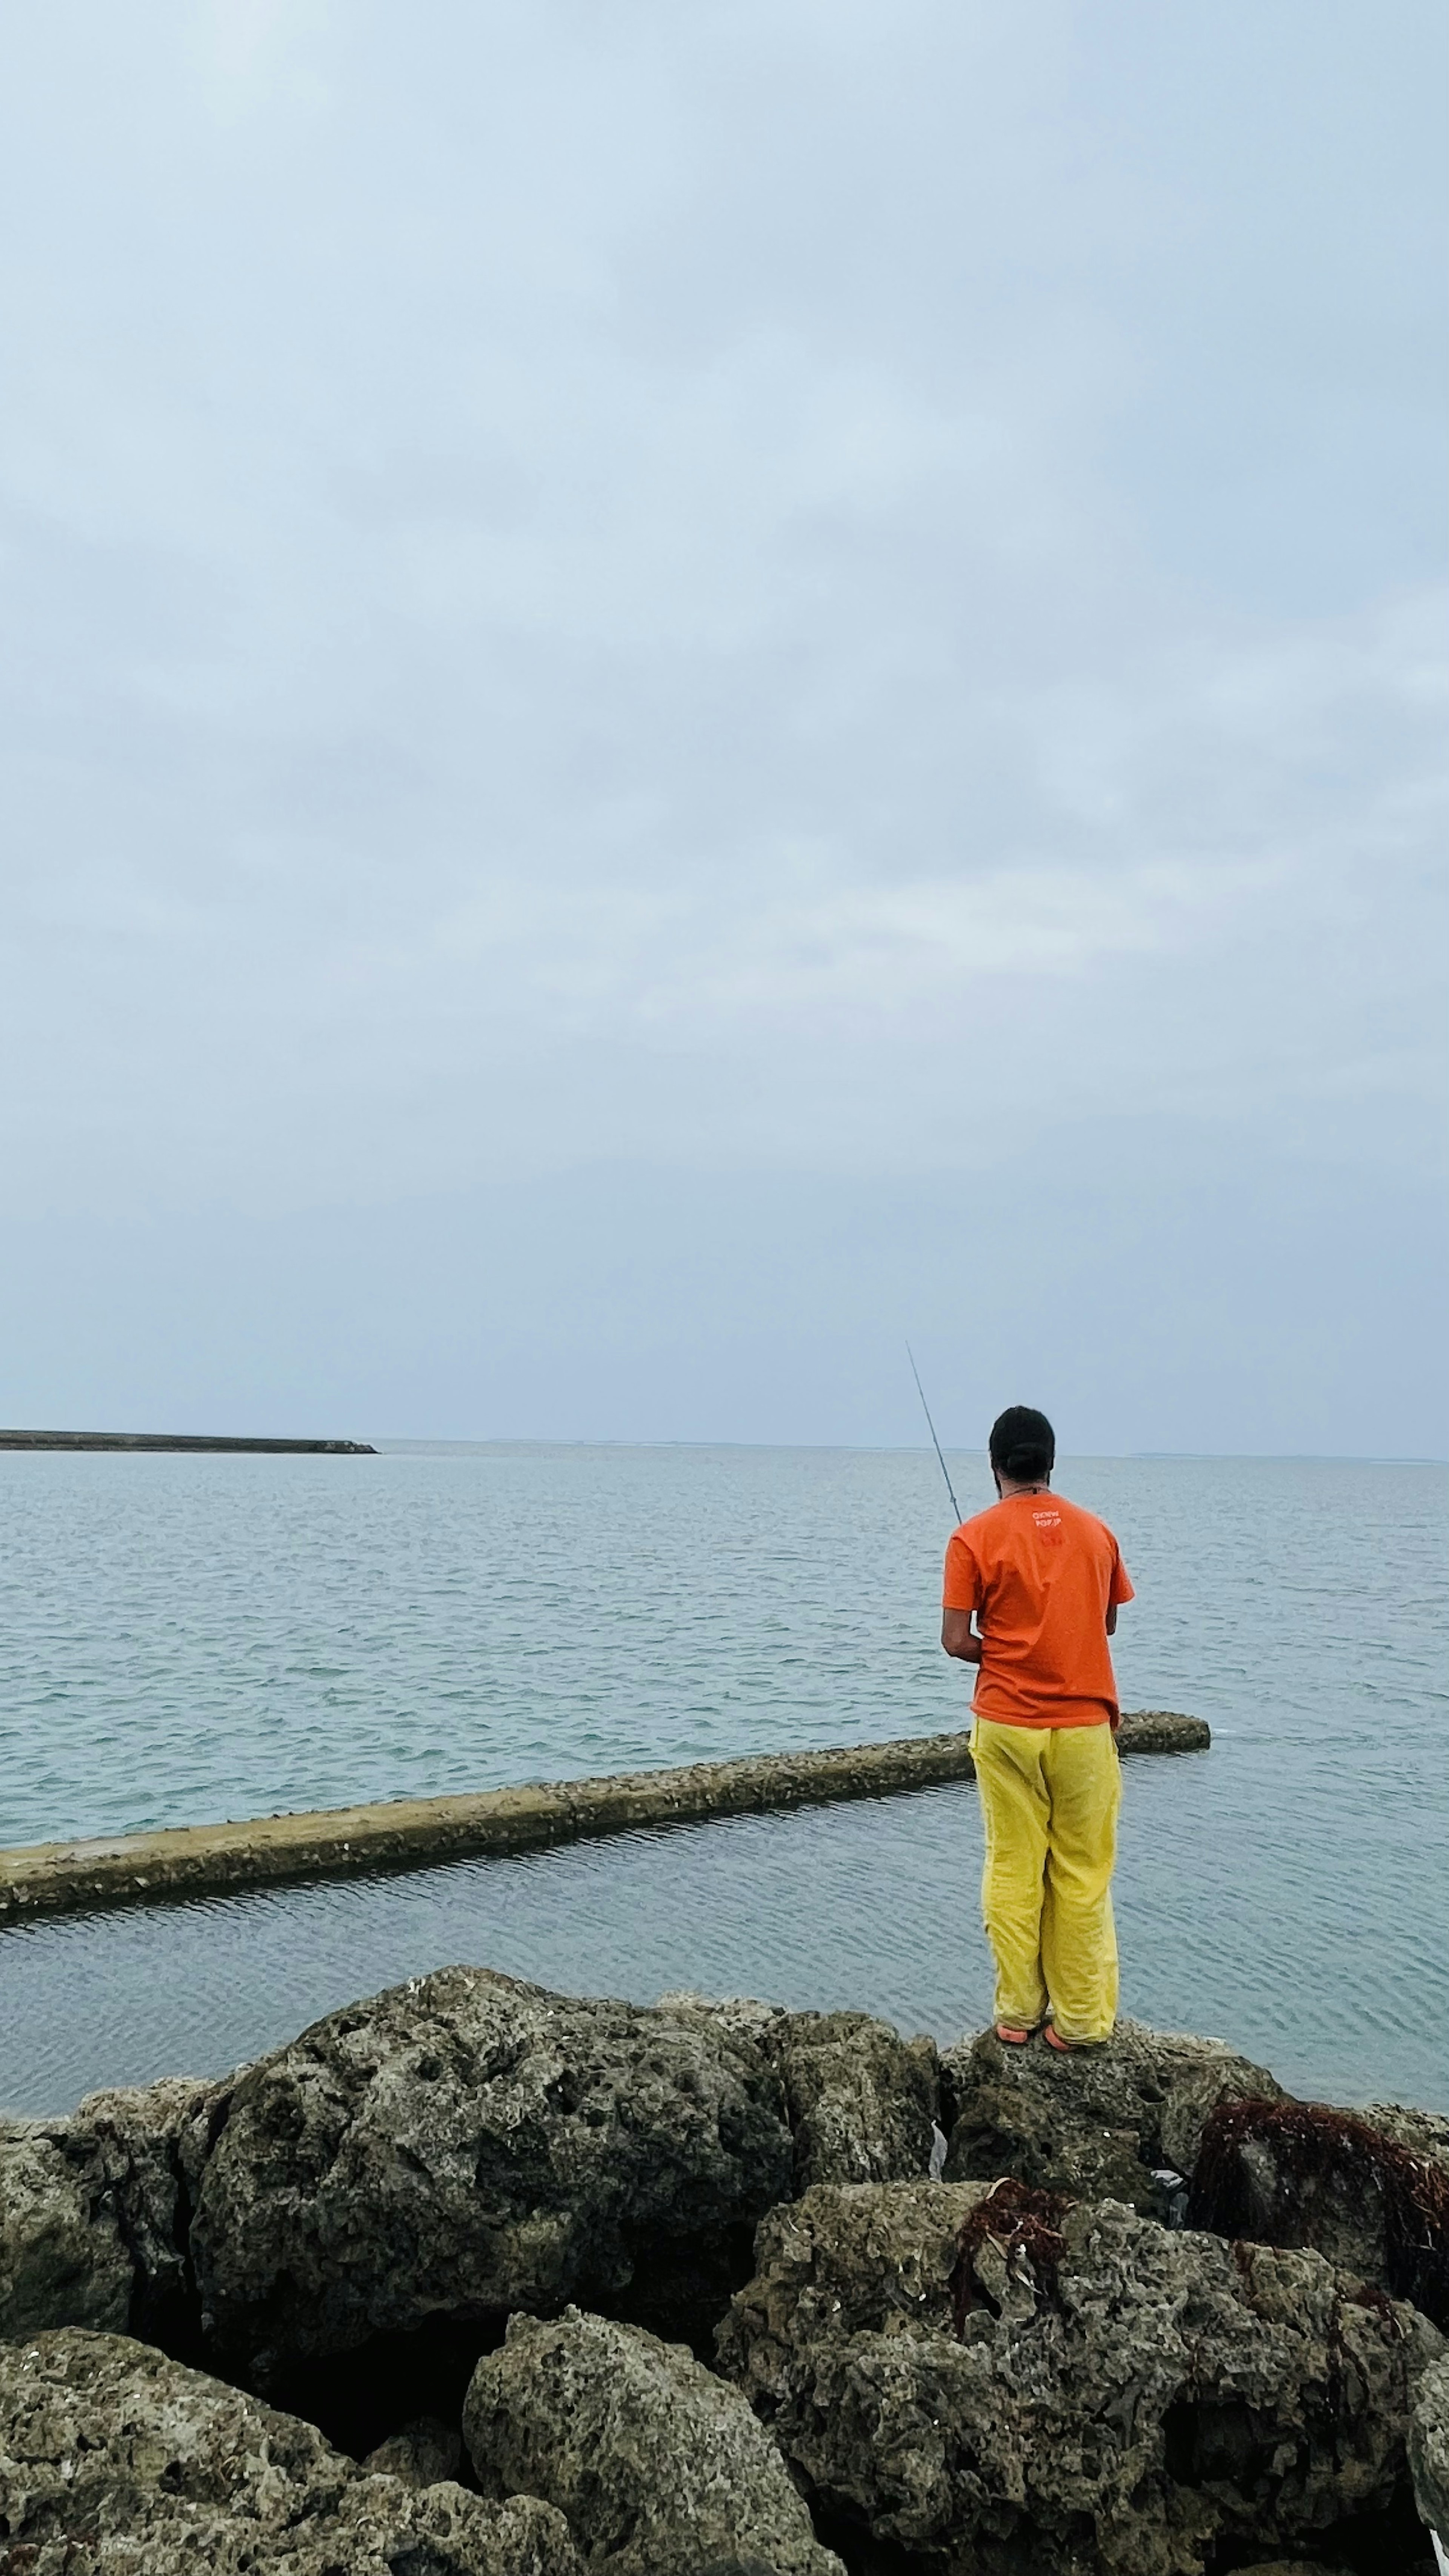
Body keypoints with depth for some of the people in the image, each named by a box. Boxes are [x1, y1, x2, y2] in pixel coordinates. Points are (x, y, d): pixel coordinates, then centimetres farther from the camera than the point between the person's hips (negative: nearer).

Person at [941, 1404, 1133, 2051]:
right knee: (1083, 1875, 9)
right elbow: (1107, 1623, 14)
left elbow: (955, 1641, -9)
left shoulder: (975, 1537, -8)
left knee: (1013, 1869, 10)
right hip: (1085, 1726, 2)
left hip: (1006, 1725, -2)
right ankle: (1081, 2021, 15)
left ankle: (1017, 2014, 17)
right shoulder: (1097, 1532, 3)